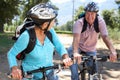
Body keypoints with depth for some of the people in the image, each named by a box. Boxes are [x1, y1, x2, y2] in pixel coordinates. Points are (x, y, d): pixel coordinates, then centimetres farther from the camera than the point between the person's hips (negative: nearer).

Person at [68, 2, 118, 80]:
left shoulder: (100, 21, -21)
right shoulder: (79, 22, -26)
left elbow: (105, 37, -30)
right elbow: (76, 37, -41)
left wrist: (113, 51, -47)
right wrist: (76, 52, -59)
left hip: (91, 50, 1)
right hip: (79, 47, -1)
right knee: (70, 51, -31)